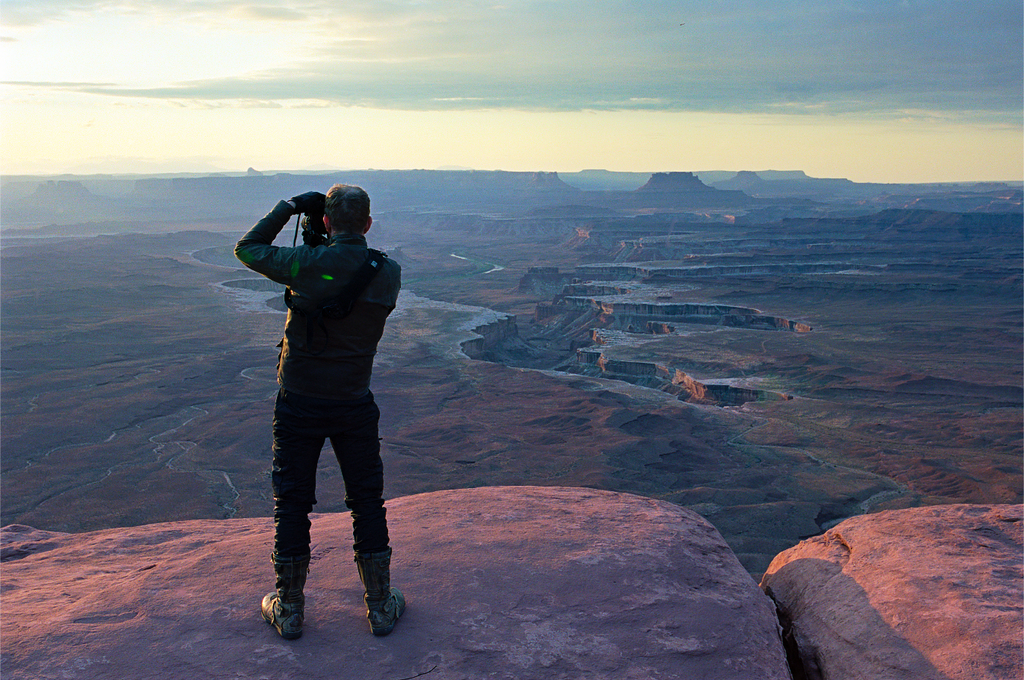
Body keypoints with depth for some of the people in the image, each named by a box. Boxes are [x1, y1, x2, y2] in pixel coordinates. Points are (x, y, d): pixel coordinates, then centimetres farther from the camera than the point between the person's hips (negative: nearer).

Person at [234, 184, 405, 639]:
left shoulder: (308, 264, -16)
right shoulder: (389, 274, -7)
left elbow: (247, 249, 0)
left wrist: (288, 207, 4)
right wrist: (323, 246, 8)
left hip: (299, 403, -2)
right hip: (355, 405, 2)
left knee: (292, 504, 12)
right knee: (368, 503, 15)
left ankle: (288, 609, 24)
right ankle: (381, 606, 24)